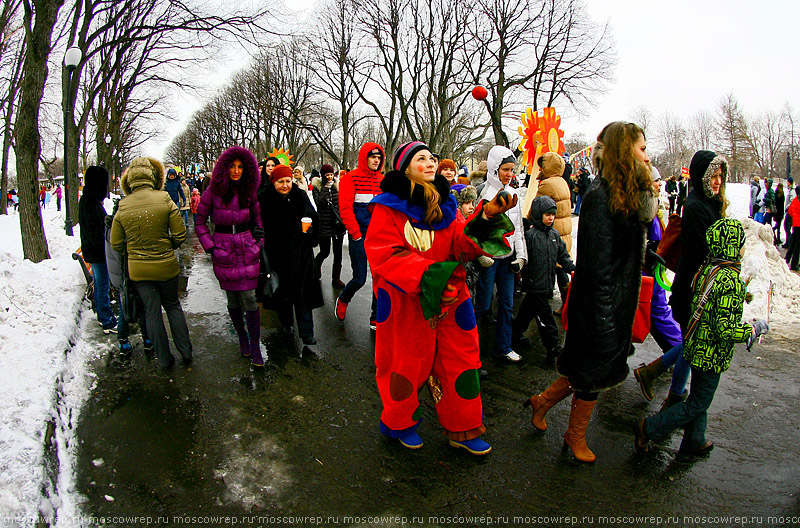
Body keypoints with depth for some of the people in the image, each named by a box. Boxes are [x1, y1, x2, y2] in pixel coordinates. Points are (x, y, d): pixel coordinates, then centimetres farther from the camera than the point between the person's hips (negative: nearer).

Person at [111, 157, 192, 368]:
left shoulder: (123, 208, -6)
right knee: (172, 306, 18)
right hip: (166, 266, -1)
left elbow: (116, 244, 0)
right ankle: (186, 351, 21)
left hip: (138, 269, 1)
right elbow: (180, 235, -10)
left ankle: (165, 359, 21)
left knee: (152, 312, 11)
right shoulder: (165, 200, -13)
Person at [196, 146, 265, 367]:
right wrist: (210, 247, -4)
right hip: (224, 252, 0)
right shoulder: (213, 191, -3)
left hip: (247, 251, 1)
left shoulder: (249, 191, 3)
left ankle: (255, 347, 4)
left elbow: (257, 218, 16)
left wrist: (259, 242, 8)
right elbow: (200, 222, 4)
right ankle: (242, 337, 28)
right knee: (232, 299, 8)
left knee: (249, 298, -4)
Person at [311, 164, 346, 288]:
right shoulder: (317, 187, -1)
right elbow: (319, 202, -17)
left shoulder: (337, 185, 9)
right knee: (325, 251, 3)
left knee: (338, 252, 3)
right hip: (324, 225, -3)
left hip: (338, 223, 3)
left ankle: (336, 278, 12)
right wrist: (326, 188, -16)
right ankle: (316, 265, 36)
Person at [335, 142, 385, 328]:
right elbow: (345, 208, -9)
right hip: (359, 236, -4)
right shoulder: (350, 178, -3)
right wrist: (356, 234, -12)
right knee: (360, 279, -1)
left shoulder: (382, 180, 12)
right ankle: (342, 300, 32)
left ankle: (376, 319, 15)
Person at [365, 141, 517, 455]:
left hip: (449, 297, 5)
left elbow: (462, 246, -1)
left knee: (460, 360, 10)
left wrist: (487, 218, -17)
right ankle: (399, 423, 36)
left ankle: (462, 429, 30)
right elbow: (384, 256, -16)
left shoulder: (445, 204, 9)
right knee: (407, 364, 9)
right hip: (406, 302, -5)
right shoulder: (388, 206, -7)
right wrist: (425, 274, -27)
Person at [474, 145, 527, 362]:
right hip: (488, 257, -6)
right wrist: (483, 256, -18)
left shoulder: (512, 194, 10)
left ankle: (503, 348, 24)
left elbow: (518, 228, 15)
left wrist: (520, 256, 8)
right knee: (483, 304, -1)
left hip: (507, 257, 7)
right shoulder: (483, 193, -11)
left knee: (507, 304, 11)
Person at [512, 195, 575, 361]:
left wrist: (572, 268, 4)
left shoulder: (555, 234, 9)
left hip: (547, 283, 7)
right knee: (544, 316, -2)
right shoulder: (530, 235, -13)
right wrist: (522, 272, -19)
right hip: (535, 284, -7)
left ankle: (515, 334, 37)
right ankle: (553, 348, 6)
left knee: (529, 309, 20)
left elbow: (563, 256, 14)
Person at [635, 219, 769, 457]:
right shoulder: (731, 281, -26)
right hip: (712, 354, -8)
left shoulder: (707, 269, 0)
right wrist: (754, 329, -12)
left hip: (697, 346, 9)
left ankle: (694, 442, 38)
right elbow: (727, 330, -28)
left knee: (699, 397, 23)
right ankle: (648, 429, 11)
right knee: (698, 403, 8)